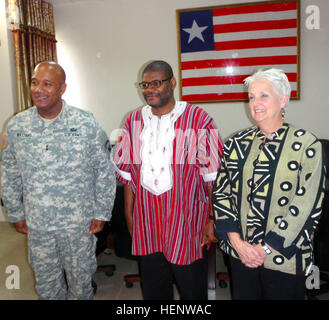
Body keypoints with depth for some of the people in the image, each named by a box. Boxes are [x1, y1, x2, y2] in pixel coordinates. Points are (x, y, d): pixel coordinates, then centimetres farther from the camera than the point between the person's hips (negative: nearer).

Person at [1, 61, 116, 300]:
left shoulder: (87, 124, -10)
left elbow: (105, 171, -5)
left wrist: (101, 213, -5)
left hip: (79, 223, -2)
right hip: (36, 224, 3)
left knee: (81, 282, 16)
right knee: (46, 286, 19)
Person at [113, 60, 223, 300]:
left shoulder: (198, 119, -6)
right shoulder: (135, 121, 6)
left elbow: (212, 176, -7)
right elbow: (128, 174, 8)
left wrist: (212, 220, -9)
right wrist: (129, 217, 7)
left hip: (186, 221, -3)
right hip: (147, 222, 4)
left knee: (192, 290, 13)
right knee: (153, 290, 19)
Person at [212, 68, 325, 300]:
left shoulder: (306, 145, -8)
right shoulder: (237, 143, 3)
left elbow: (306, 205, -13)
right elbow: (221, 193, 2)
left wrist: (265, 248, -13)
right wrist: (237, 242, -8)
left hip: (284, 257, -3)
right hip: (240, 253, 3)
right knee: (243, 295, 18)